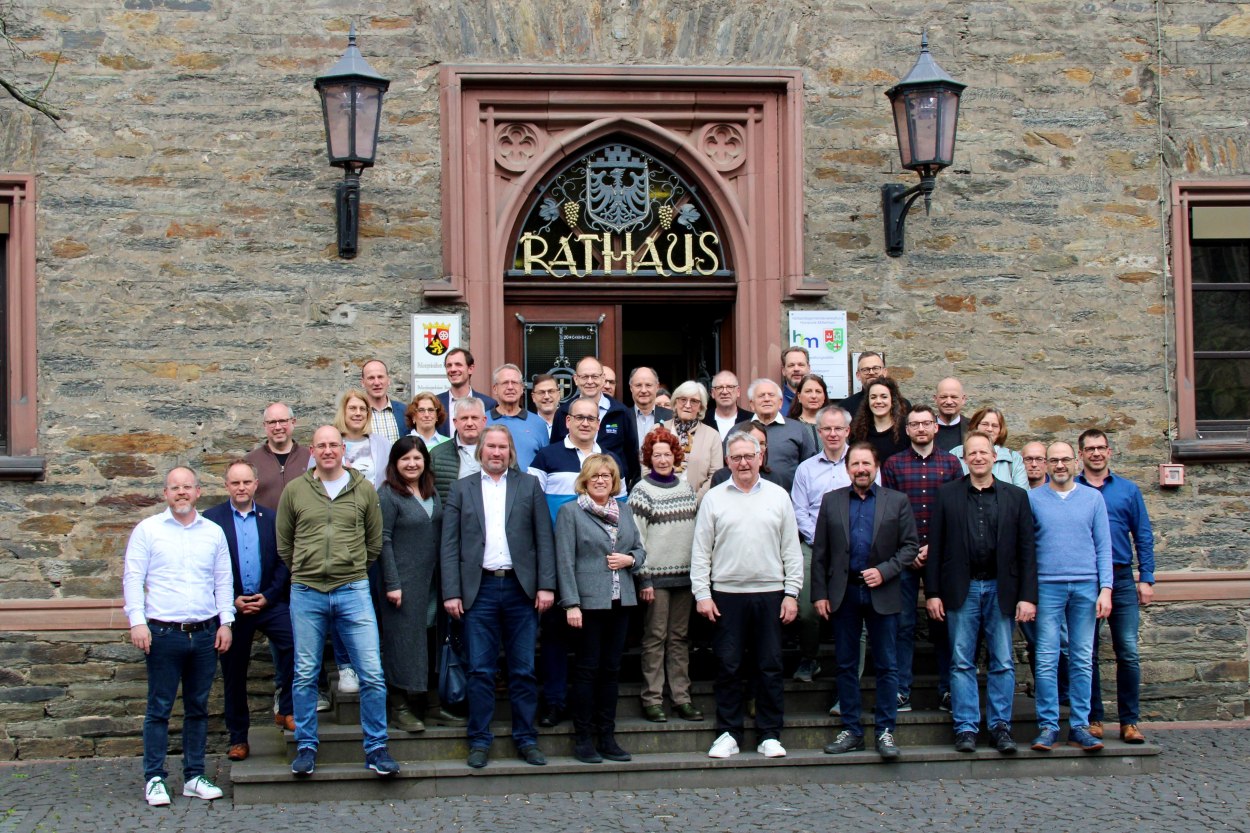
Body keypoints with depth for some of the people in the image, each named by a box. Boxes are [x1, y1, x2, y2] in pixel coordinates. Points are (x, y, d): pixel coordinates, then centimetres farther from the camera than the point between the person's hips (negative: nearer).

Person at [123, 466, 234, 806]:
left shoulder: (213, 532, 11)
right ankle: (154, 779, 6)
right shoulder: (148, 529, 3)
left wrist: (225, 622, 6)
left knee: (198, 708, 8)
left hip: (205, 633, 3)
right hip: (164, 633, -3)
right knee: (159, 708, 0)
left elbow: (223, 581, 14)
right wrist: (137, 621, -10)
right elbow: (132, 577, -1)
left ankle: (194, 777, 15)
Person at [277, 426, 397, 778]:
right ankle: (306, 748, 17)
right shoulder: (294, 491, 6)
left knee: (372, 674, -4)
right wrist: (304, 574, 11)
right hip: (306, 592, 0)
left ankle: (375, 748, 6)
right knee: (305, 675, 6)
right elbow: (283, 544, 13)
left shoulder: (364, 489, 6)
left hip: (353, 590, 0)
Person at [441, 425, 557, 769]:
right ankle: (480, 741, 9)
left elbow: (544, 538, 5)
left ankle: (526, 739, 13)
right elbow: (449, 545, 5)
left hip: (521, 588, 0)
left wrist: (546, 585, -4)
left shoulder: (529, 486, 10)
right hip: (479, 589, 0)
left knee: (524, 670, 4)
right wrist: (451, 593, -4)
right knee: (480, 670, 1)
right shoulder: (461, 489, 9)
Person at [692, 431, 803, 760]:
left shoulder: (778, 496, 7)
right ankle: (728, 734, 11)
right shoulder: (714, 498, 5)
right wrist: (701, 594, -3)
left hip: (770, 594, 1)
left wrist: (792, 593, 1)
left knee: (770, 667, 4)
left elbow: (791, 550, 7)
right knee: (728, 667, 3)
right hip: (726, 595, -1)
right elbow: (700, 551, 4)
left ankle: (770, 735, 11)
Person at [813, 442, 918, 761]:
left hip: (881, 594, -1)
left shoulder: (897, 501, 4)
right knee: (846, 665, 6)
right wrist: (819, 594, 0)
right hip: (843, 594, 1)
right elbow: (819, 553, 6)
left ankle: (885, 731, 8)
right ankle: (851, 730, 14)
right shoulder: (831, 501, 7)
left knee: (887, 666, 1)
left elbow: (910, 546, 2)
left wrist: (884, 571, -12)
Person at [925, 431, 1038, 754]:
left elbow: (1026, 550, 4)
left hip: (1001, 589, 1)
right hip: (962, 589, 0)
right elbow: (935, 546, 3)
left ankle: (1000, 726, 13)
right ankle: (966, 727, 8)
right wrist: (933, 593, -3)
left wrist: (1028, 596, -3)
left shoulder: (1016, 496, 7)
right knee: (962, 663, 2)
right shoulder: (947, 494, 5)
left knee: (1003, 663, 4)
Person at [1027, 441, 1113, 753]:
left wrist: (1106, 588, -2)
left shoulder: (1093, 498, 8)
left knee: (1082, 660, 4)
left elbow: (1103, 546, 7)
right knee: (1047, 660, -3)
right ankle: (1048, 725, 2)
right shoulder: (1033, 499, 5)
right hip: (1048, 586, -1)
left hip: (1086, 586, 1)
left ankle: (1080, 726, 9)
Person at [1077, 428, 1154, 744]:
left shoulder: (1128, 490, 10)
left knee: (1128, 653, -5)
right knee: (1087, 655, 4)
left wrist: (1146, 579, 1)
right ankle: (1093, 718, 12)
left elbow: (1143, 537, 9)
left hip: (1122, 579, 1)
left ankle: (1130, 721, 2)